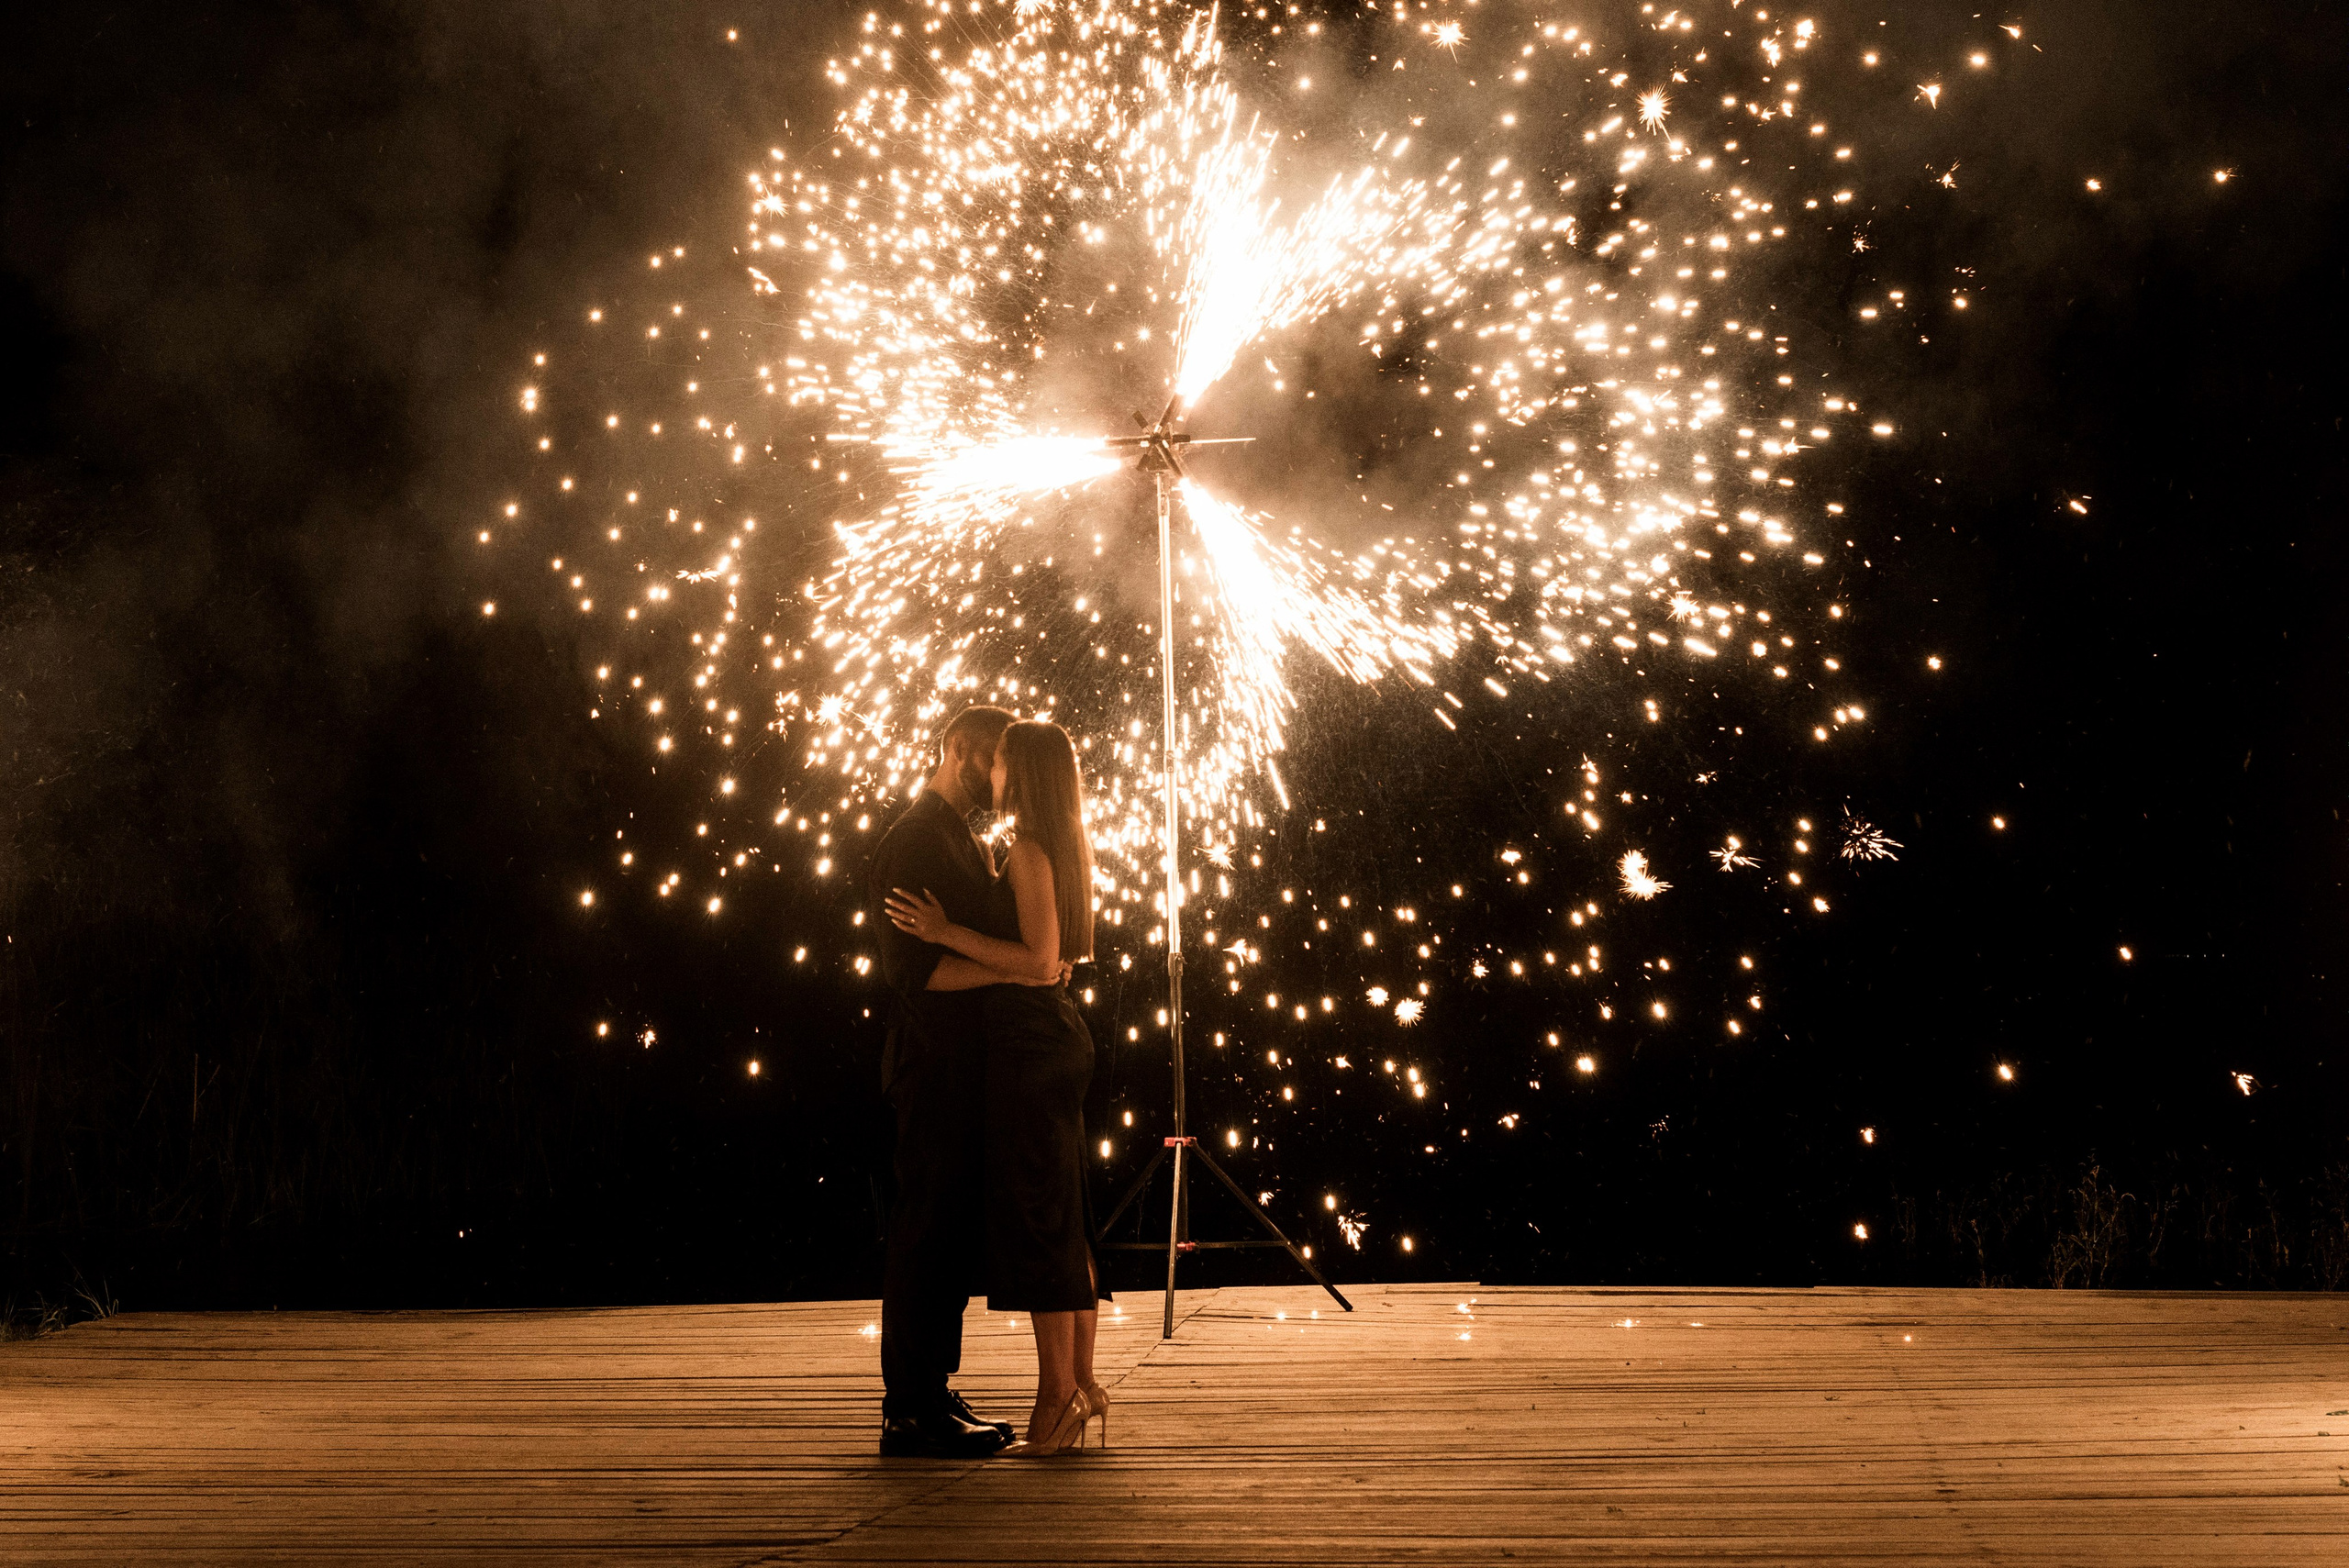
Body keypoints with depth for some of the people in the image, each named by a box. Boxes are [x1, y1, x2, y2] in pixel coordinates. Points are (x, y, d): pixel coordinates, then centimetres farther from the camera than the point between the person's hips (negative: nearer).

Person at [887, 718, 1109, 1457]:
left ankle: (1058, 1391, -2)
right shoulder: (1066, 850, 14)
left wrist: (949, 933, -18)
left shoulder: (1029, 851, -14)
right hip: (1058, 1036, 10)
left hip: (1029, 1041, -10)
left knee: (1037, 1216, -5)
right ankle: (1082, 1383, 16)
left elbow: (1039, 962, -21)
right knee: (1065, 1219, 11)